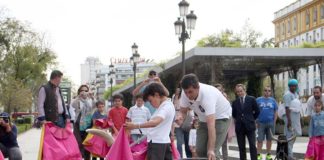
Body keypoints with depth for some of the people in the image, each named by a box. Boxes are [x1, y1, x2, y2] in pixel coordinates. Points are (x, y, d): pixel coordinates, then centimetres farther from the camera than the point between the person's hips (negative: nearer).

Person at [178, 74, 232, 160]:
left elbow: (211, 124, -45)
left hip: (220, 117, -7)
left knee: (212, 152, -18)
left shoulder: (207, 94, -39)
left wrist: (211, 149, -50)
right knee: (200, 150, 1)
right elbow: (183, 111, -4)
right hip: (204, 119, 7)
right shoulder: (186, 94, -20)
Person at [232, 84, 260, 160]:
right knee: (241, 147, 6)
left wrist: (252, 119, 9)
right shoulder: (235, 102, 6)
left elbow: (257, 111, 7)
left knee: (252, 146, -7)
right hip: (239, 127, 2)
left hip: (249, 126, -2)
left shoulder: (251, 99, 0)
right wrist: (238, 120, 10)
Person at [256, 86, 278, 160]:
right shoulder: (258, 100, 2)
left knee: (269, 139, 8)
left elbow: (276, 112, 9)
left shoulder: (273, 100, 7)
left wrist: (274, 121, 2)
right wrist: (255, 121, -1)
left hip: (270, 123, 2)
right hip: (261, 123, -2)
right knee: (260, 139, -1)